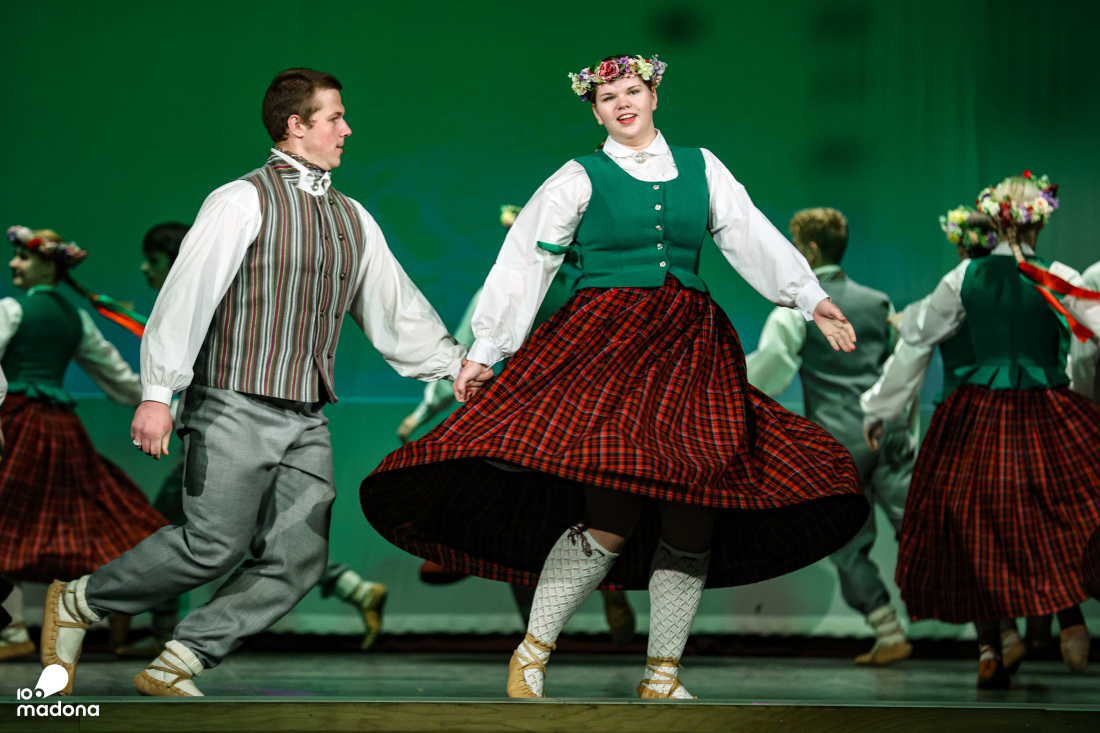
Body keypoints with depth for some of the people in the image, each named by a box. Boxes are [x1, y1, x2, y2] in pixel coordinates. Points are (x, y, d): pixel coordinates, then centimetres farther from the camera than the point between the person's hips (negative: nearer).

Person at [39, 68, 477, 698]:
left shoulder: (354, 219, 15)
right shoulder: (244, 201, -6)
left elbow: (397, 309, 20)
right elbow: (186, 293, -11)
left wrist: (457, 364, 11)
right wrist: (158, 392, -17)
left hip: (307, 421, 7)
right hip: (236, 407, -7)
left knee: (297, 563, -4)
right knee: (215, 546, -10)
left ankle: (174, 668, 4)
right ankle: (78, 602, 11)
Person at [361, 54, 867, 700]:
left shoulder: (701, 168, 17)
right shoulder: (580, 179, 7)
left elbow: (753, 237, 13)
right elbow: (526, 262, 6)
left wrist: (811, 298, 2)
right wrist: (484, 351, 3)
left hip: (690, 352, 4)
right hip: (605, 343, -4)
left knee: (694, 515, -2)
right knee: (612, 514, -16)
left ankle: (662, 677, 10)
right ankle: (532, 656, -2)